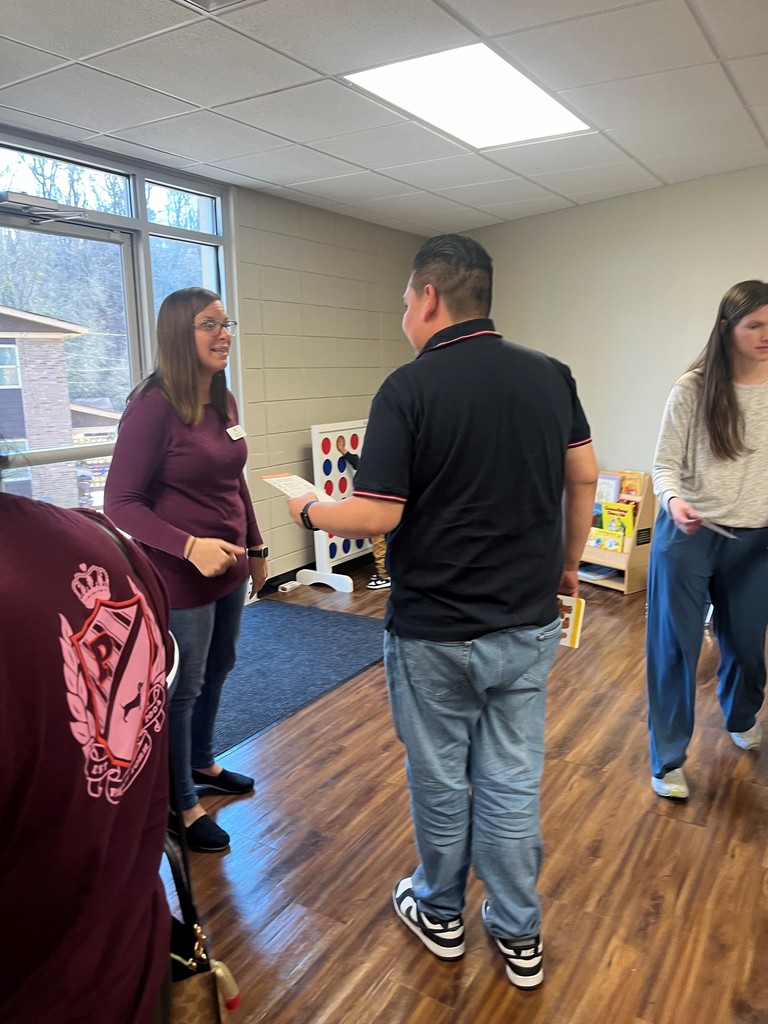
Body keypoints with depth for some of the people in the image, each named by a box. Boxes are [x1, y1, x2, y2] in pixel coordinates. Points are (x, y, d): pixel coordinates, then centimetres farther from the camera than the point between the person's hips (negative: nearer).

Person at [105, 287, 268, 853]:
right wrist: (190, 546, -29)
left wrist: (256, 548, 18)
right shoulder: (153, 407, -18)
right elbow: (120, 502, -18)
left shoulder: (225, 403, 4)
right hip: (179, 578, -7)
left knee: (217, 670, 22)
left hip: (228, 570, 8)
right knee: (182, 689, 8)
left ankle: (203, 762, 46)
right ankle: (183, 803, 29)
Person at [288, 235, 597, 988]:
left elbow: (376, 516, -18)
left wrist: (310, 511, 1)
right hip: (528, 623, 4)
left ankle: (439, 914, 40)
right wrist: (567, 562, 19)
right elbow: (583, 478, 6)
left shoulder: (408, 389, -16)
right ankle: (519, 937, 34)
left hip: (433, 630, -4)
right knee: (512, 783, 17)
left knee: (439, 780, 16)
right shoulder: (550, 375, 0)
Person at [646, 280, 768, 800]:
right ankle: (668, 758, 19)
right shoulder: (693, 389, -9)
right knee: (674, 646, 3)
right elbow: (665, 464, -8)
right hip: (687, 536, -3)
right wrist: (674, 502, -27)